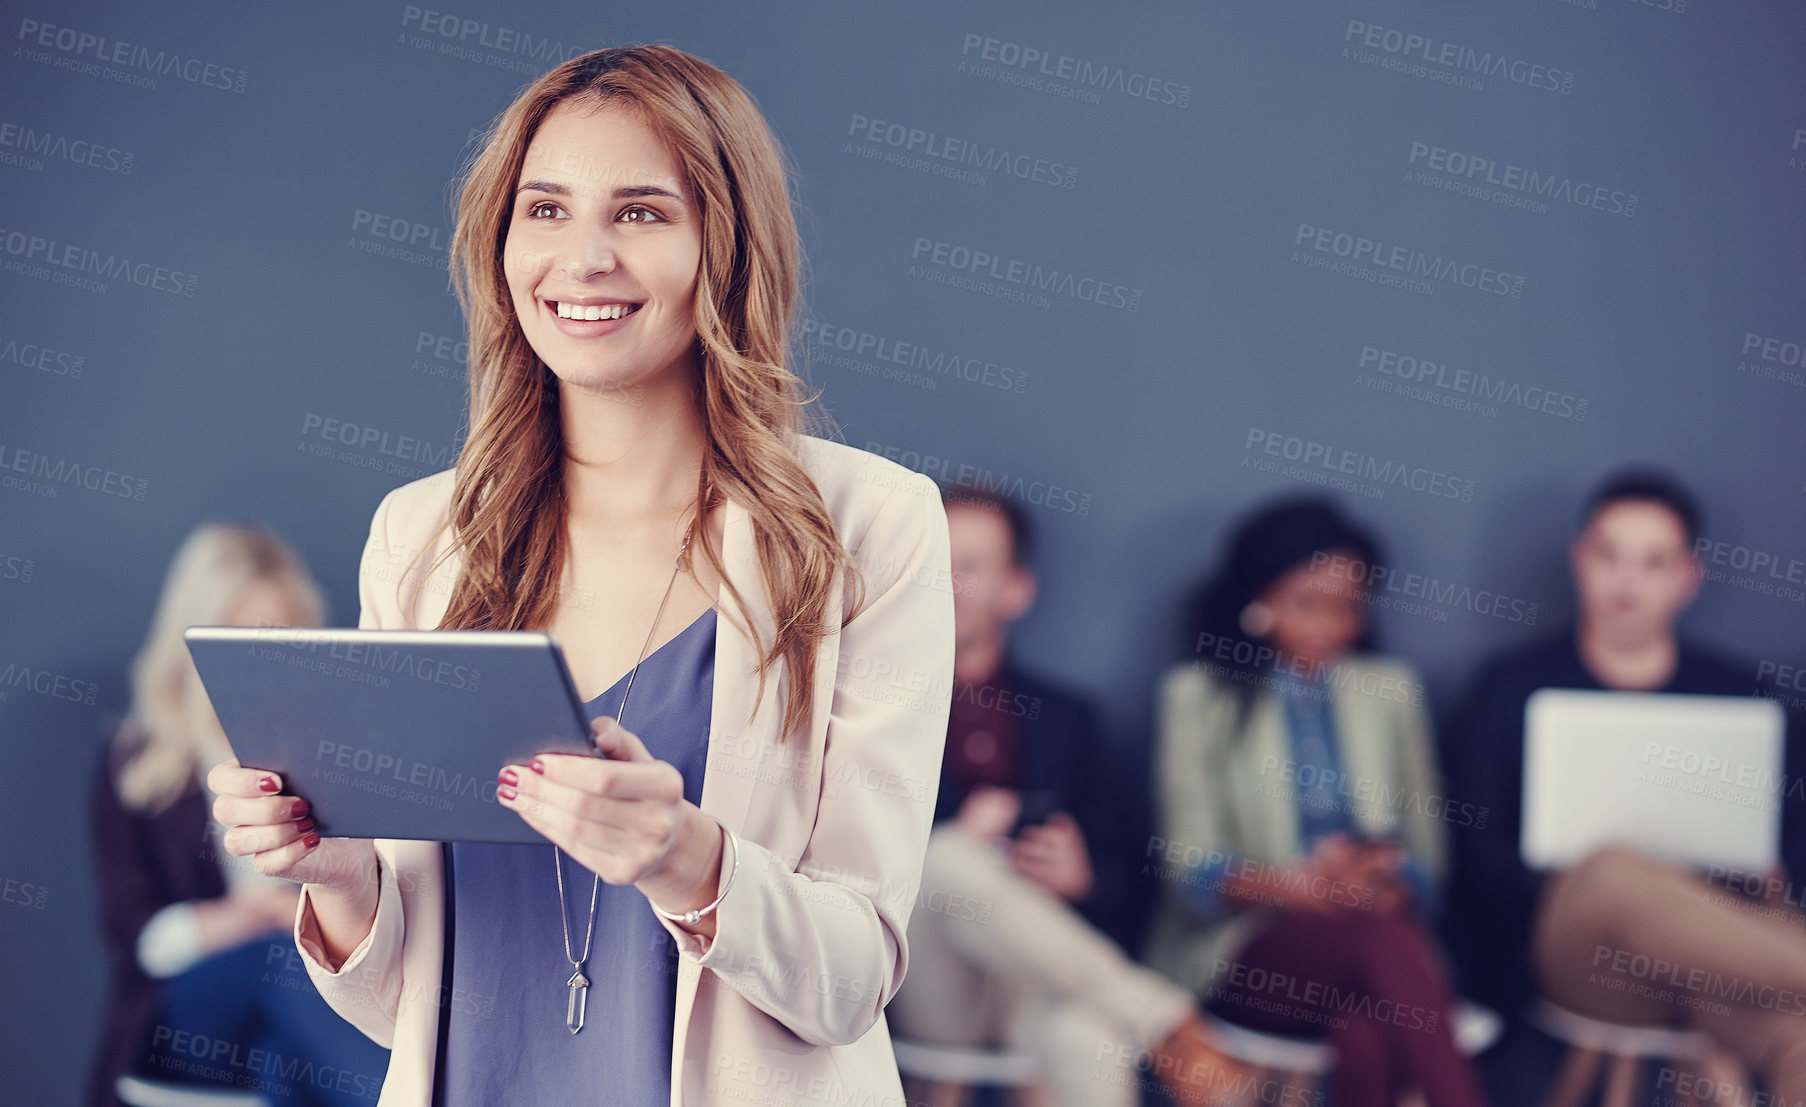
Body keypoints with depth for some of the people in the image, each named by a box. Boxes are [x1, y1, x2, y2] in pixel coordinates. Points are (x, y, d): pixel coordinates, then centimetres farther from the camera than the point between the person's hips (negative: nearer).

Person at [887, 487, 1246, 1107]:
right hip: (925, 983, 0)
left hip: (1036, 984, 0)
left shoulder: (1064, 719, 21)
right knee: (951, 859, -35)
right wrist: (956, 841, -12)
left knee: (1088, 1045, -38)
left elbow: (1122, 880, 17)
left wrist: (1082, 877, -7)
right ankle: (1167, 1027, -31)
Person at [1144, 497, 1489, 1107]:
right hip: (1244, 948, -2)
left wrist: (1392, 888, -12)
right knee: (1384, 941, -36)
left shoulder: (1391, 688, 16)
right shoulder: (1197, 695, 6)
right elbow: (1192, 868, -2)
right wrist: (1297, 886, -21)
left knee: (1368, 1038, -36)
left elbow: (1425, 856, 12)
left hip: (1375, 930, 2)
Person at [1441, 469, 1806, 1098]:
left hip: (1717, 953, 1)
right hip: (1571, 949, -1)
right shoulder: (1513, 687, 13)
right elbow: (1476, 850, 5)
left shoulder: (1734, 692, 20)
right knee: (1617, 875, -43)